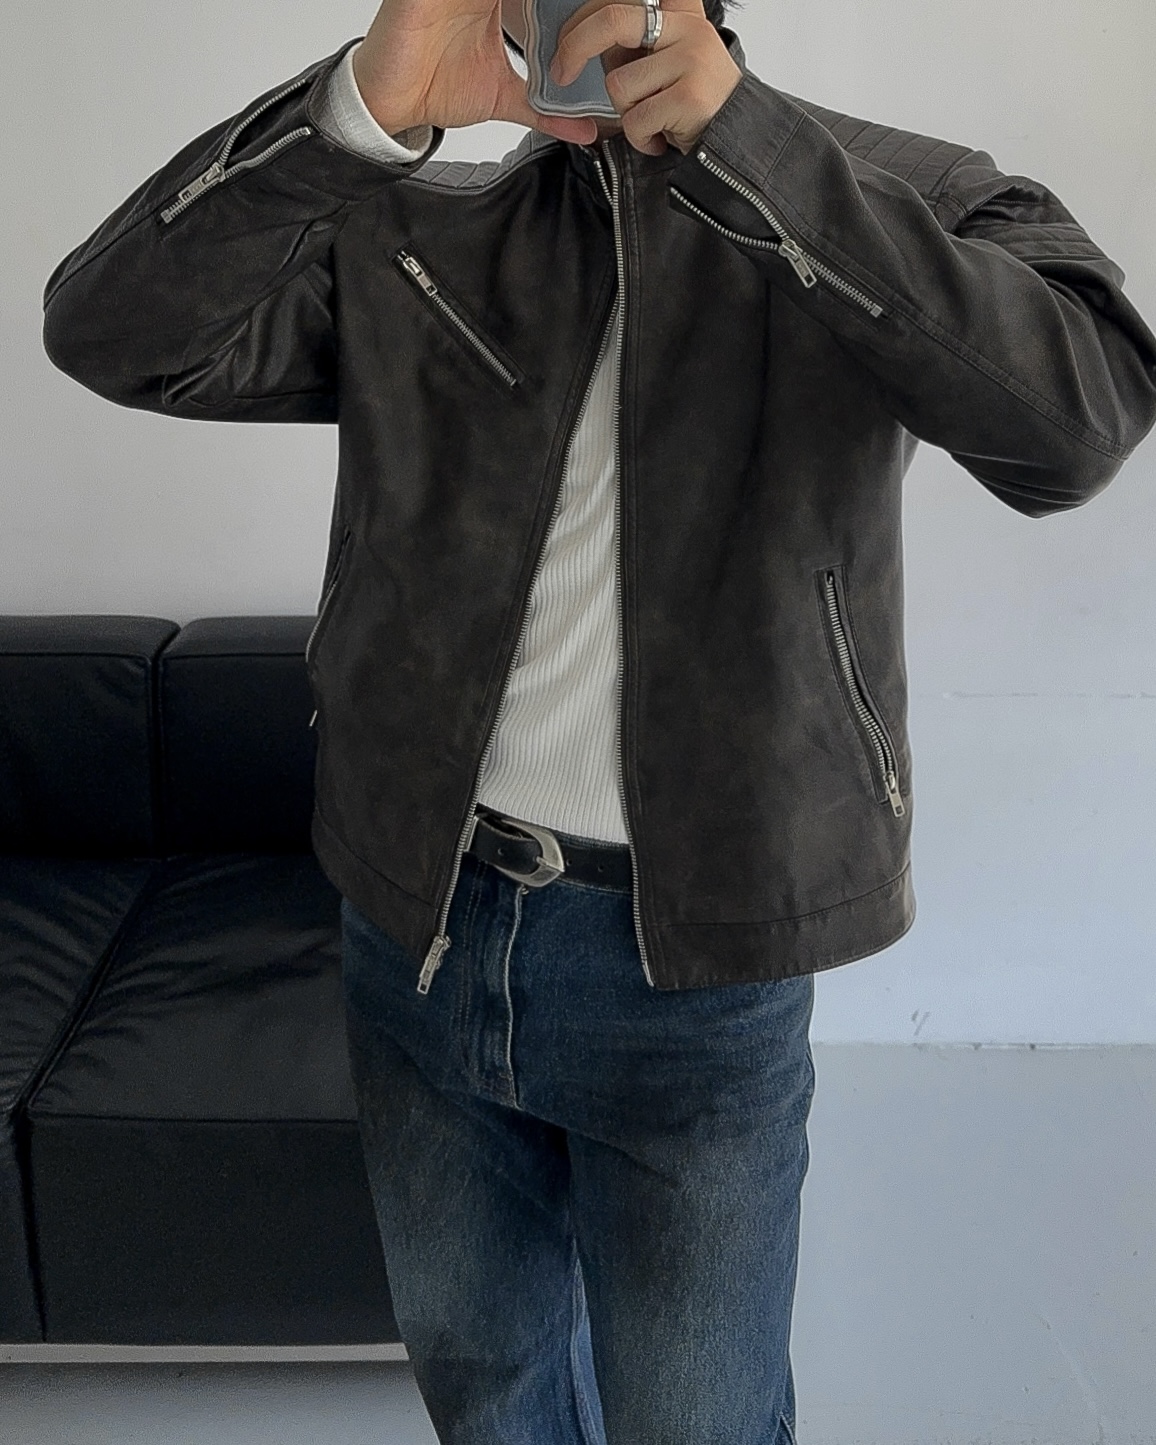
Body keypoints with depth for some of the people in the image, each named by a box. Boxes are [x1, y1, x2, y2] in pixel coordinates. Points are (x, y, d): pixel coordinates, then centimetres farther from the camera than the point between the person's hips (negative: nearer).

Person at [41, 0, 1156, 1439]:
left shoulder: (893, 199, -4)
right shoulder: (413, 235, 3)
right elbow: (115, 334, -9)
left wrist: (739, 137, -27)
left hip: (696, 962, -3)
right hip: (416, 924, 4)